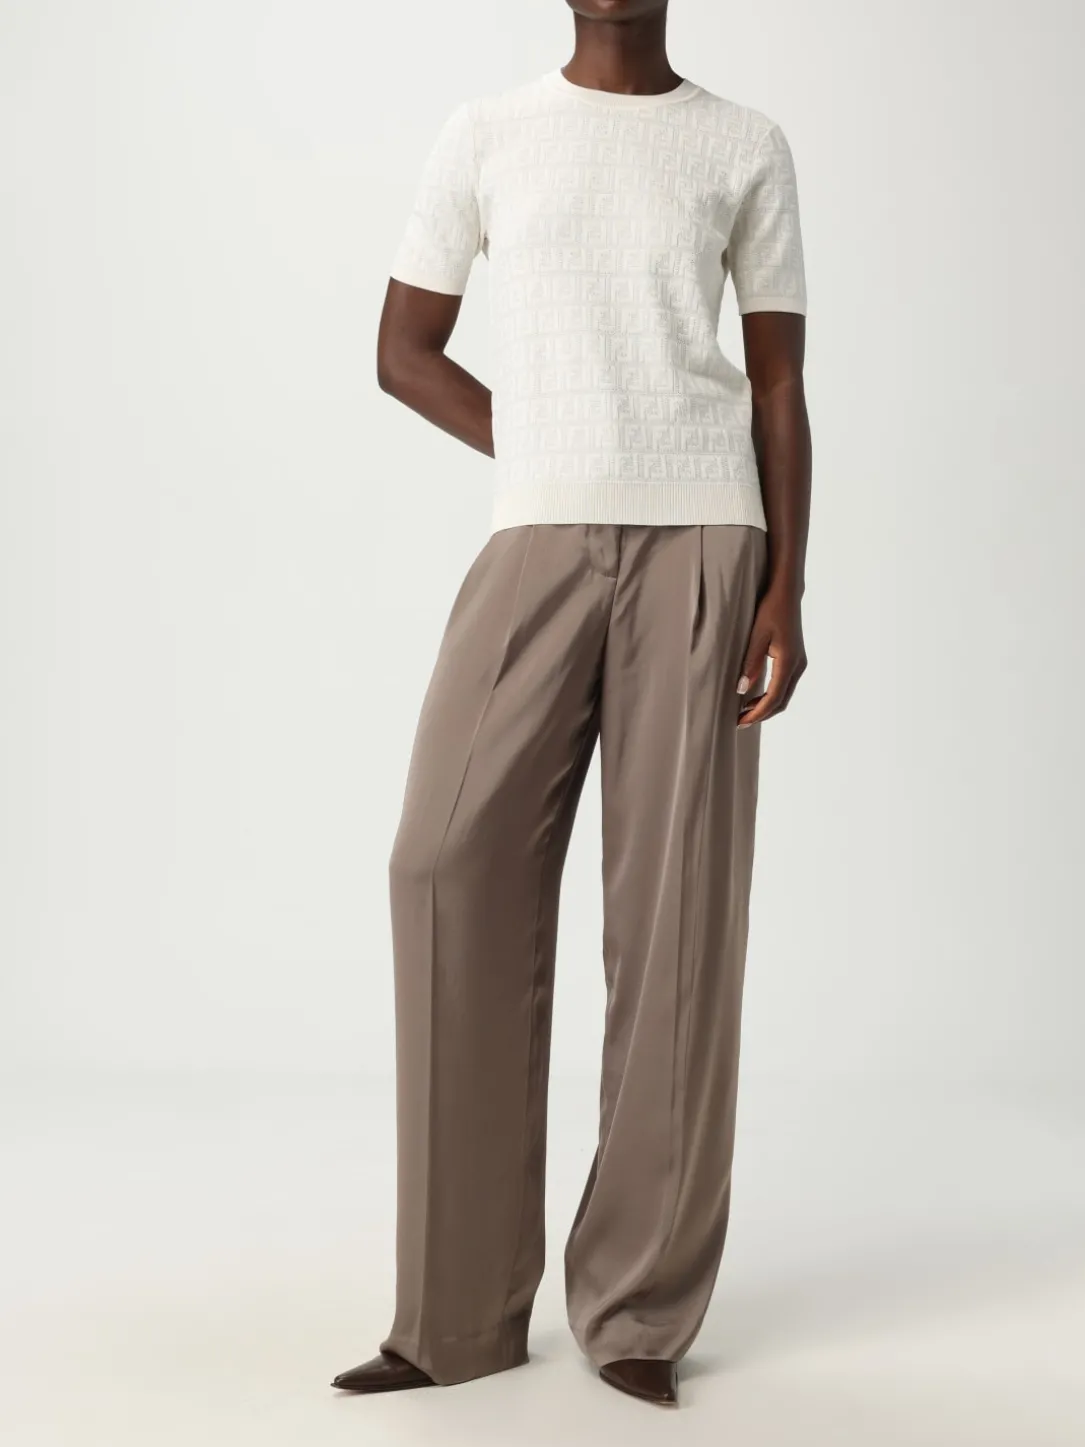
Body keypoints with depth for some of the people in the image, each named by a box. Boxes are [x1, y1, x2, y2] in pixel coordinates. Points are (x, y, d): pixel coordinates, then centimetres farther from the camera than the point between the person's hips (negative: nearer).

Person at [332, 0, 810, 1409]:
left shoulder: (747, 148, 11)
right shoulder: (485, 134, 12)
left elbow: (779, 386, 8)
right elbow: (404, 350, 14)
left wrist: (786, 594, -2)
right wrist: (558, 466, 4)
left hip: (705, 542, -1)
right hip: (536, 543, 1)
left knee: (678, 896, -5)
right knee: (453, 860, -9)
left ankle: (639, 1307, 6)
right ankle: (460, 1308, 2)